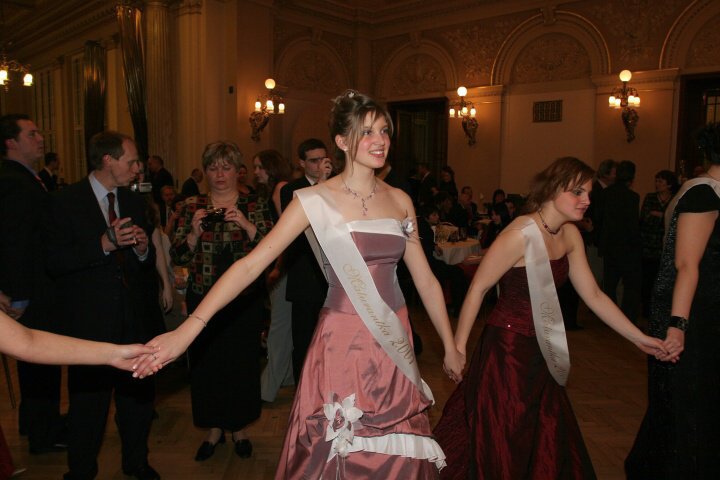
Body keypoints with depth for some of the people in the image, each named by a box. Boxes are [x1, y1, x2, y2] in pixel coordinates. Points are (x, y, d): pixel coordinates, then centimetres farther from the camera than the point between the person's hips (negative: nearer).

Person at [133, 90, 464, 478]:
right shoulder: (316, 200, -8)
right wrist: (188, 329, -21)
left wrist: (450, 347, 12)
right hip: (343, 344, -4)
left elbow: (425, 280, 9)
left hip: (395, 344, 4)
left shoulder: (400, 201, 5)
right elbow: (252, 263, -15)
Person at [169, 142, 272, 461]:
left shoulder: (254, 206, 2)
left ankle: (239, 428, 28)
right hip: (203, 300, 2)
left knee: (243, 362, 5)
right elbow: (178, 257, 2)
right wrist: (194, 232, -14)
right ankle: (214, 429, 29)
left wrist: (246, 224, -19)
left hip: (245, 300, -1)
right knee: (206, 363, 7)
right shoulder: (192, 207, 6)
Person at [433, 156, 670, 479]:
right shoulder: (520, 234, -20)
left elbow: (593, 295, 7)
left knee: (546, 442, 18)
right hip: (507, 348, -8)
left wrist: (639, 338, 6)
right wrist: (458, 346, -15)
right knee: (502, 444, 5)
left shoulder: (570, 235, 3)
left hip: (541, 351, 8)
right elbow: (478, 289, -17)